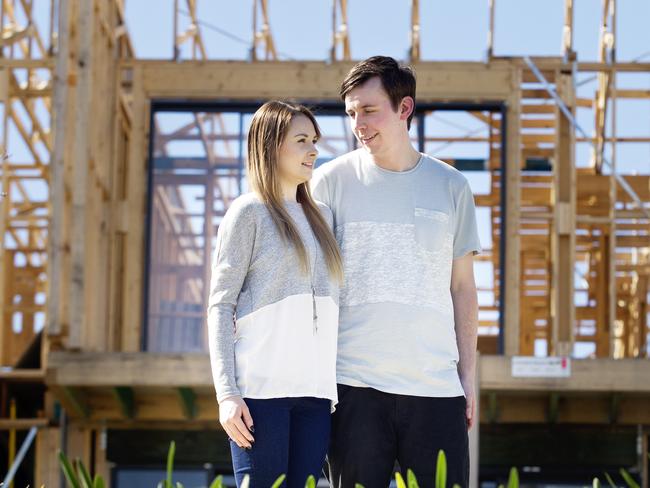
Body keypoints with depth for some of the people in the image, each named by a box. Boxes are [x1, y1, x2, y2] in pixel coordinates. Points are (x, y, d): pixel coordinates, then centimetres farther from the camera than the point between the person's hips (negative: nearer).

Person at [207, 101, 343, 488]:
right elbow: (221, 306, -2)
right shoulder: (249, 212, 3)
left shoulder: (321, 216, 19)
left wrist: (340, 390, 14)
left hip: (316, 390, 5)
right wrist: (226, 393, -12)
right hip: (261, 387, -5)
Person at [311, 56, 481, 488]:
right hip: (355, 385, -1)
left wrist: (468, 375, 9)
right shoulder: (331, 181, 4)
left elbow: (463, 287, 14)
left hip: (437, 387, 1)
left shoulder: (450, 185, 9)